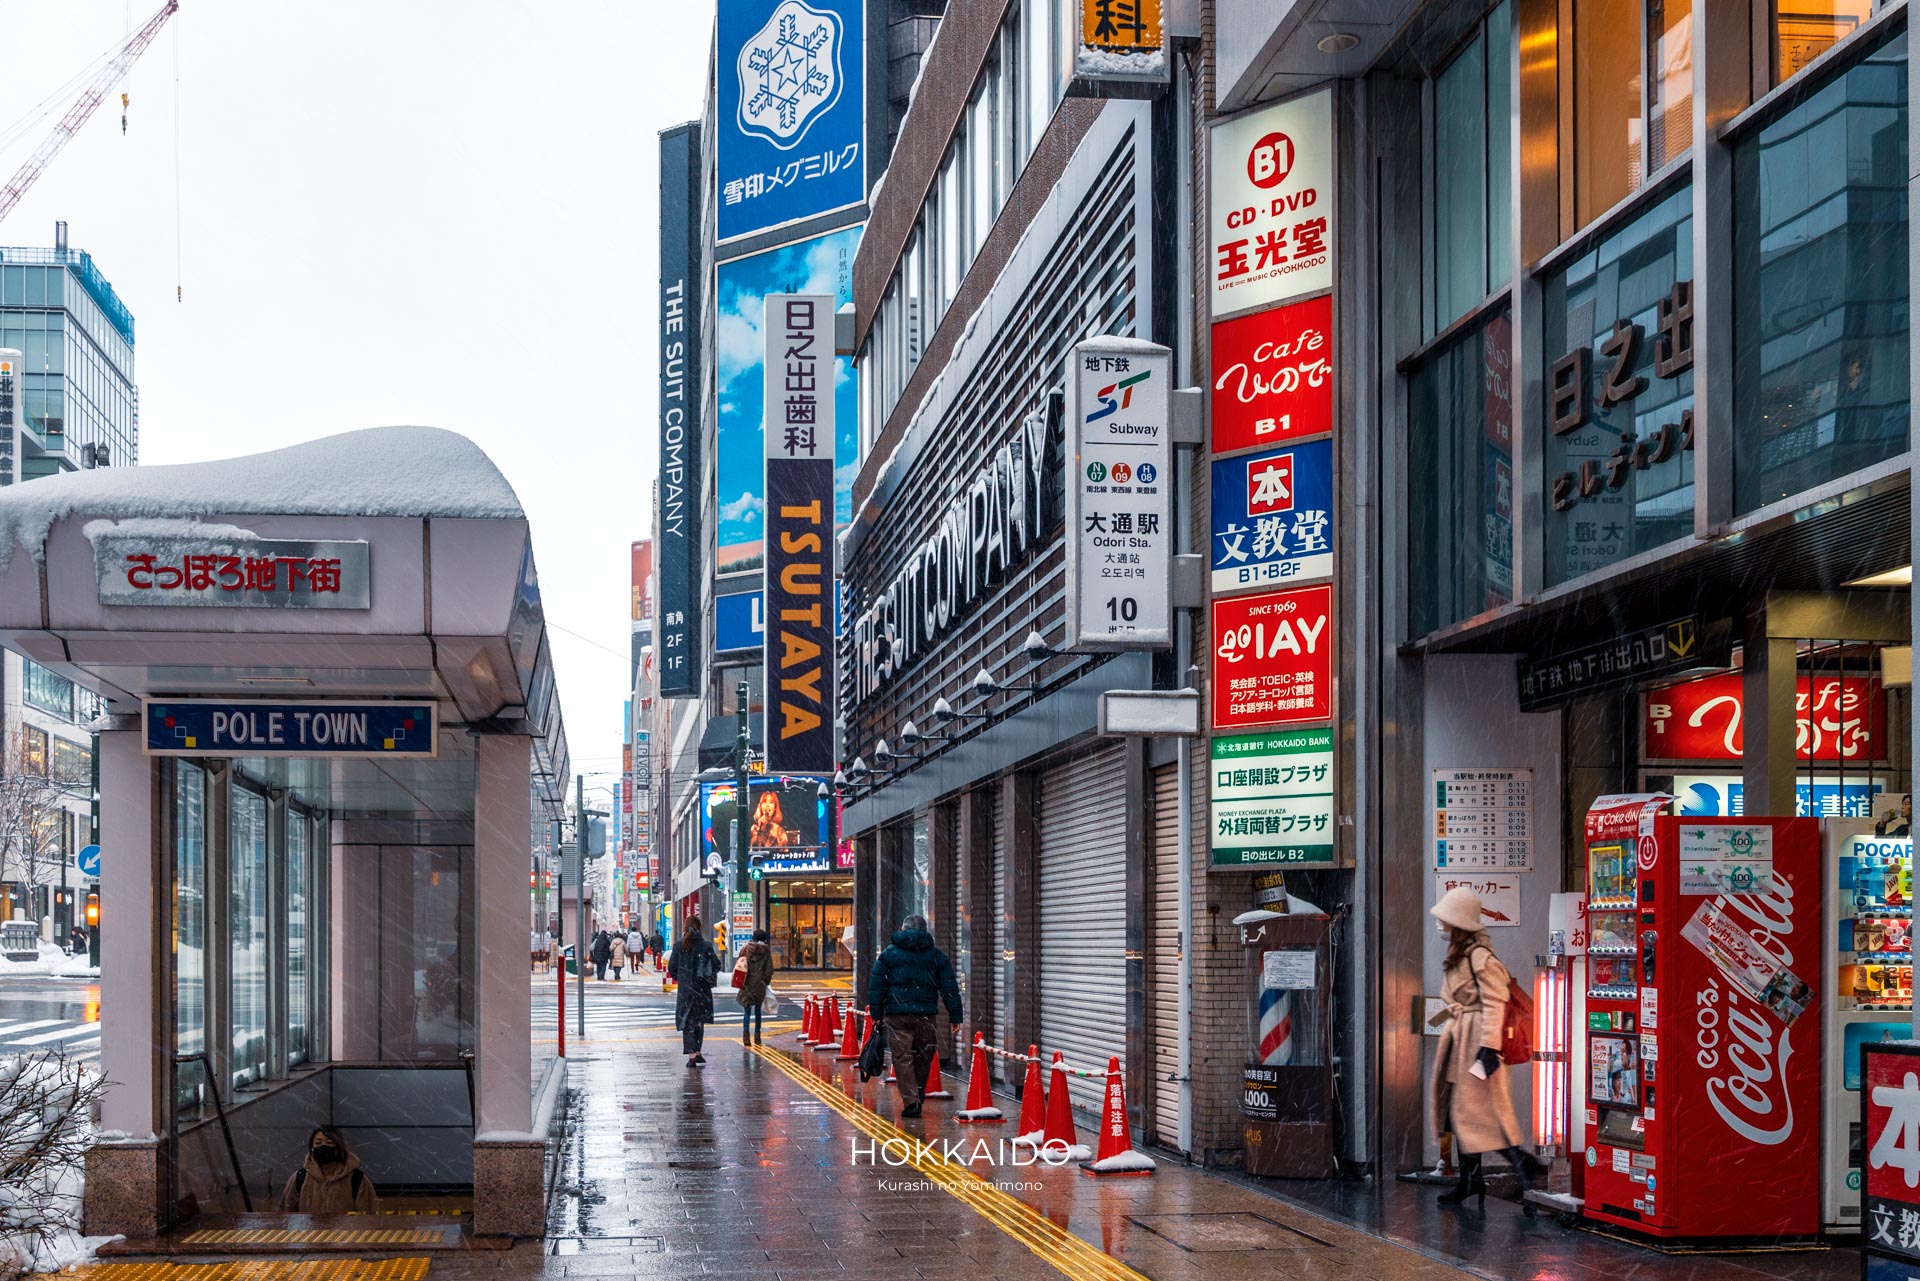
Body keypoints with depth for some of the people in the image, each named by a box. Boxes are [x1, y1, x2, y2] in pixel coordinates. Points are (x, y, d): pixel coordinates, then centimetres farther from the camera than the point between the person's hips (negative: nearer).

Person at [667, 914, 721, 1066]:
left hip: (685, 989, -1)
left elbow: (671, 967, -4)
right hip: (703, 989, 1)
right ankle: (698, 1053, 19)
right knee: (700, 1022, 16)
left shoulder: (679, 946, -5)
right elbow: (717, 965, -4)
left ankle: (691, 1056, -6)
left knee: (688, 1022, 3)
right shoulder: (706, 945, -5)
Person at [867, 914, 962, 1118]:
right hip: (926, 1015, 2)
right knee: (923, 1057, 15)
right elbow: (950, 989, 8)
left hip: (897, 1013, -2)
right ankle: (919, 1098, 24)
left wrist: (877, 1015, 7)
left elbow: (876, 986, 4)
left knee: (902, 1058, -2)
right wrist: (955, 1017, 9)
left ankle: (911, 1102, -12)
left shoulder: (889, 954, 6)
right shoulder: (937, 956, 11)